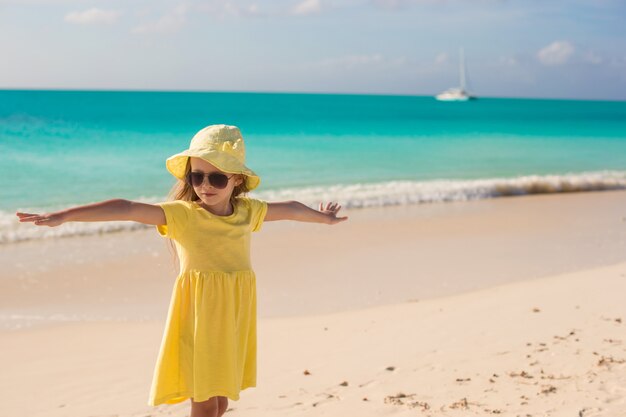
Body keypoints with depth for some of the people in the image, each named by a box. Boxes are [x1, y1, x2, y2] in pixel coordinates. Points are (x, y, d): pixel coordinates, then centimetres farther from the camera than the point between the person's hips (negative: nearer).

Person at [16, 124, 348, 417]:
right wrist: (64, 215, -32)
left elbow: (288, 209, 22)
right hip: (199, 318, -5)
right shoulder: (181, 214, -12)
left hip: (234, 320, 5)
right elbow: (126, 209, -23)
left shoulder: (248, 211, 4)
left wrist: (321, 217, 40)